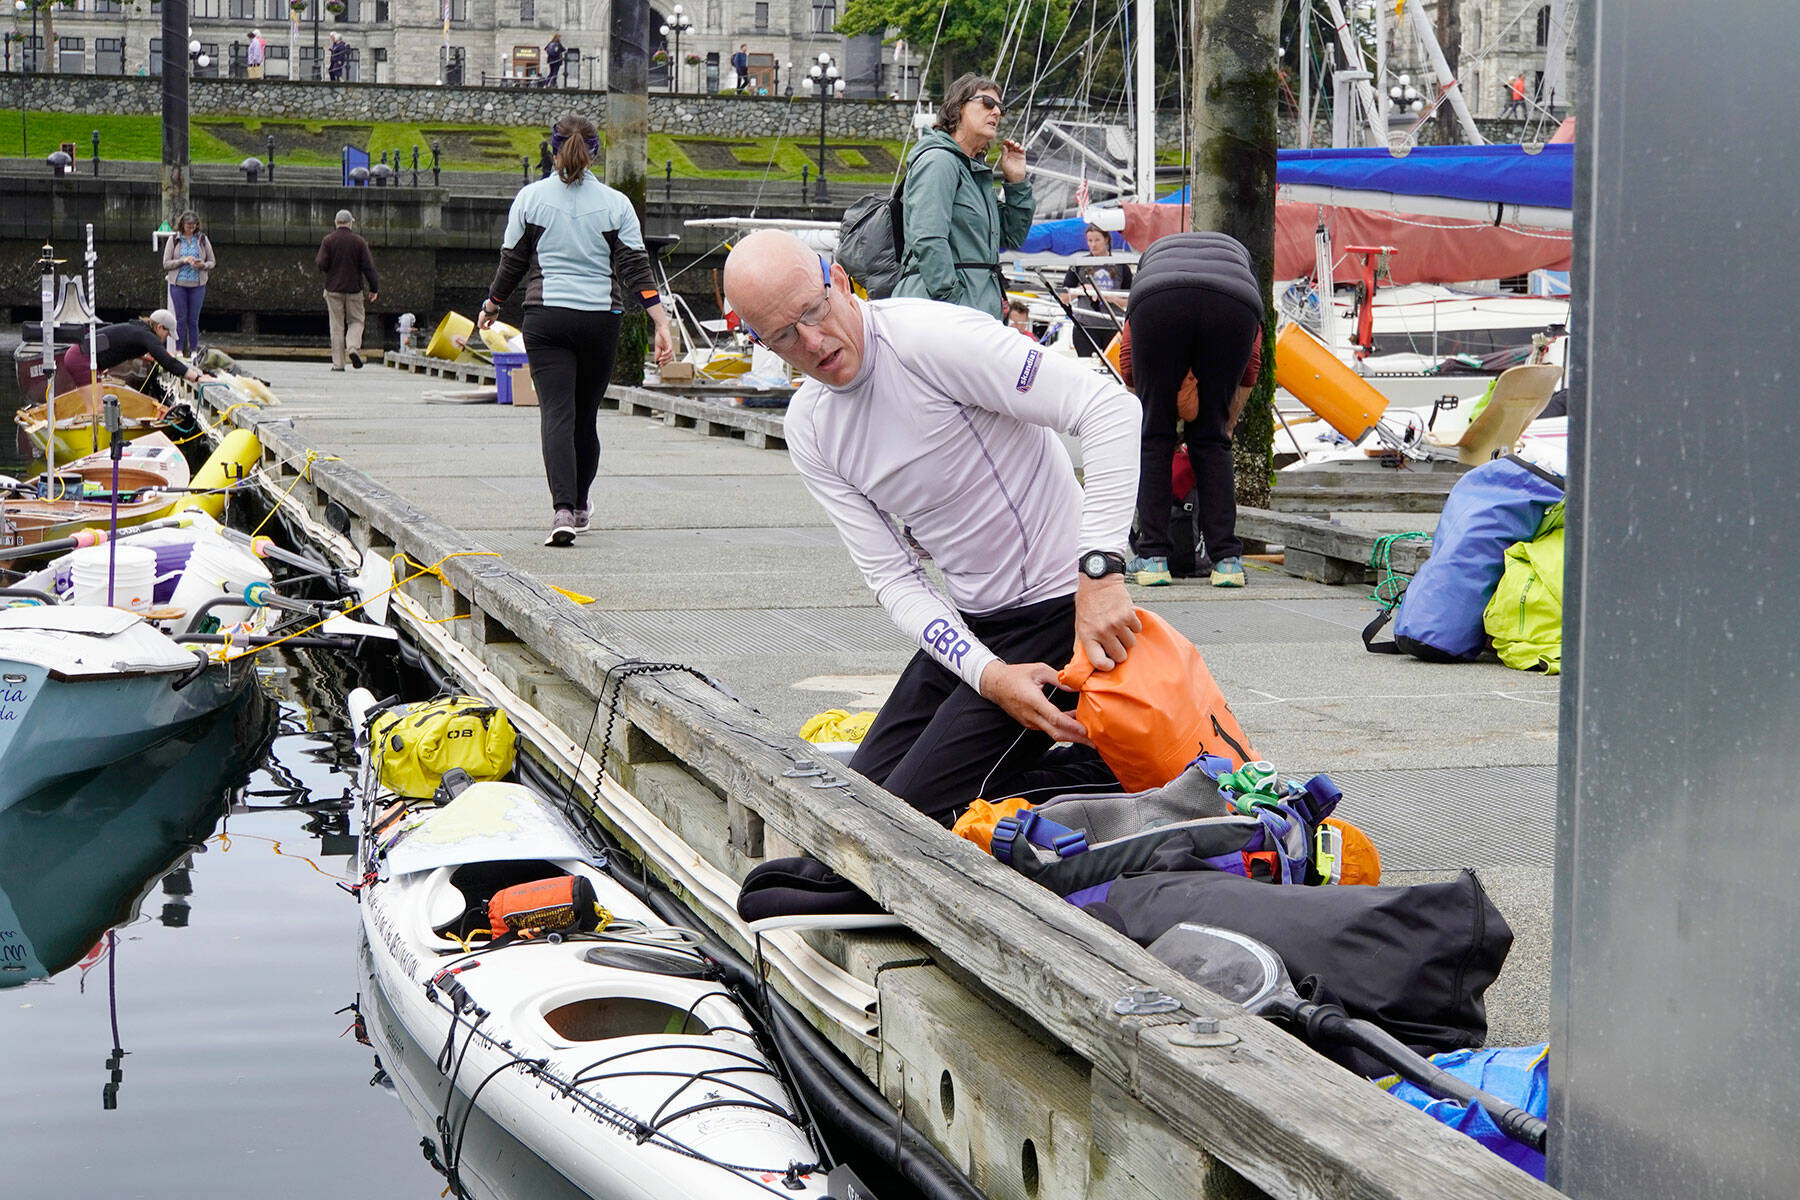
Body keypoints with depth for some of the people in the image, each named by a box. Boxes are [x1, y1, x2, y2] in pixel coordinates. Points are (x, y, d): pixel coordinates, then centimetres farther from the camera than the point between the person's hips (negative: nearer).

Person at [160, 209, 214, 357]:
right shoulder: (173, 239, 2)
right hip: (178, 284, -1)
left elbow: (211, 262, 10)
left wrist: (202, 265, -12)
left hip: (197, 284, 1)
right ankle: (179, 350, 7)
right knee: (181, 318, 0)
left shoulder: (203, 239, 5)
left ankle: (194, 351, 9)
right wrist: (183, 261, -15)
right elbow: (166, 263, 0)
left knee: (194, 319, 2)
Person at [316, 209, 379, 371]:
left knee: (337, 325, 4)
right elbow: (368, 267, -3)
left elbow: (322, 264, -9)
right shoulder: (359, 241, -1)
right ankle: (353, 348, -14)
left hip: (333, 288, 0)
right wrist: (374, 289, 1)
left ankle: (338, 362, 1)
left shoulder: (328, 240, -2)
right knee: (356, 321, 12)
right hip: (354, 288, 0)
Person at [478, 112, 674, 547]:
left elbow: (512, 262, 6)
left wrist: (490, 307, 22)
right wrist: (661, 325, -6)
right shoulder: (615, 204, 1)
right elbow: (636, 269, -4)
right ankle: (580, 506, 30)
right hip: (600, 320, 1)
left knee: (556, 413, -8)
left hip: (546, 317, -1)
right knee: (585, 414, 15)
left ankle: (563, 509, -25)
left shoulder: (531, 197, 0)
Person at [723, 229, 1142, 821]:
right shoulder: (807, 429, 2)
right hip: (969, 625, 8)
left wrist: (1100, 570, -35)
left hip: (1058, 610, -8)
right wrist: (989, 677, -19)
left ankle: (1100, 771, 2)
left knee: (911, 812, -12)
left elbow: (1111, 407, -27)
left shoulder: (930, 338, -21)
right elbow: (894, 579, -2)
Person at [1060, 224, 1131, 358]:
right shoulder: (1079, 265, 10)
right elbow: (1065, 297, 11)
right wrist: (1081, 290, -7)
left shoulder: (1120, 266, 9)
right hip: (1085, 326, 0)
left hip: (1113, 328, 0)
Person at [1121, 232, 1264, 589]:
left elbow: (1128, 363, 38)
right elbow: (1250, 368, 38)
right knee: (1213, 439, 15)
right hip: (1233, 307, 1)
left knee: (1154, 437, 14)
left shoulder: (1153, 252, 43)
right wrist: (1227, 427, 47)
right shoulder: (1238, 253, 43)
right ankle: (1227, 559, 12)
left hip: (1158, 303, -1)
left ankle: (1153, 557, 11)